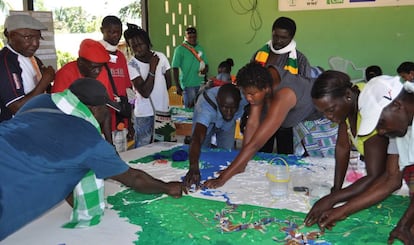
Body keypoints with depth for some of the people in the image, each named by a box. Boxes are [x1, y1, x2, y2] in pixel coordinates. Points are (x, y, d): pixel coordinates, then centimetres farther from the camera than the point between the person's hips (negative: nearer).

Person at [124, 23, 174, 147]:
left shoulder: (161, 57, -2)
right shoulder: (132, 65, -13)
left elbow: (168, 84, 10)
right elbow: (145, 92, -21)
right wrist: (152, 68, -21)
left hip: (163, 110, 4)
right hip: (144, 114, -3)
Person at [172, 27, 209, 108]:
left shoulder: (200, 49, 12)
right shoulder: (180, 49, -5)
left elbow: (206, 64, 20)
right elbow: (175, 68, -7)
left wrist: (205, 69, -5)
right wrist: (178, 86, -13)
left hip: (200, 84, 5)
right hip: (188, 85, -5)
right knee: (190, 108, -3)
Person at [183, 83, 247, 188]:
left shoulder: (243, 98, -40)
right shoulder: (206, 106, -50)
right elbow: (197, 138, -63)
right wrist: (194, 168, -77)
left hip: (227, 124, 2)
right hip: (204, 121, -2)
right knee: (202, 152, 0)